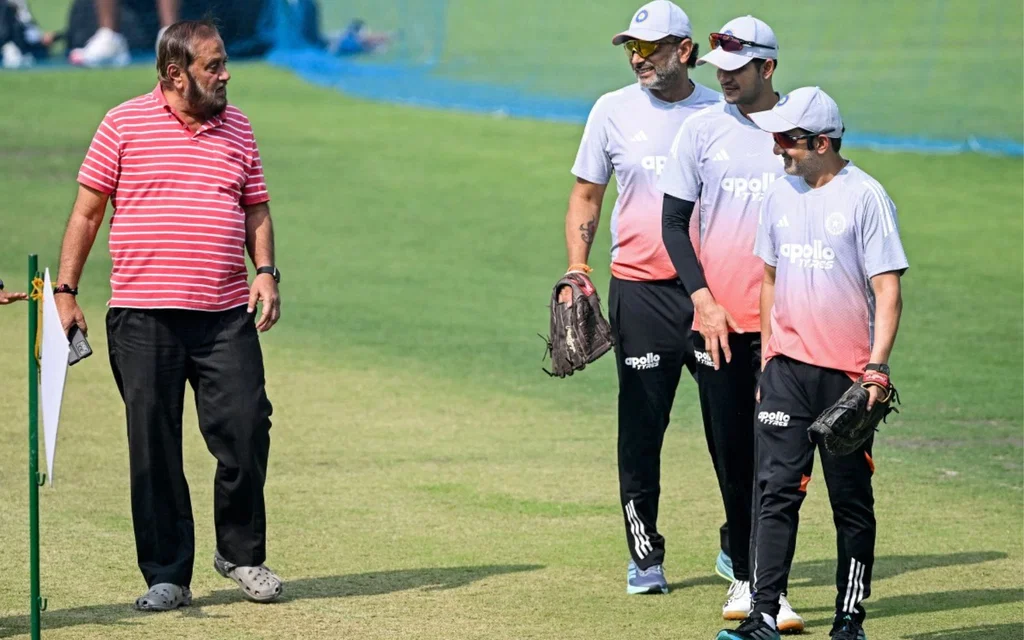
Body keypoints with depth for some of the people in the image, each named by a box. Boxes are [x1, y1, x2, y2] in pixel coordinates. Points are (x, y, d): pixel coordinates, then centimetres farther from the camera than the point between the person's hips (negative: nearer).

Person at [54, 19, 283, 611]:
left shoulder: (237, 128, 11)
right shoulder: (125, 126, 1)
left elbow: (256, 209, 17)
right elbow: (87, 212, 4)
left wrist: (266, 272, 1)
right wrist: (65, 291, 0)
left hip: (227, 316, 2)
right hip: (143, 317, -2)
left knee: (247, 431, -5)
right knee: (154, 449, 0)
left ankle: (242, 555, 15)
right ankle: (167, 576, 9)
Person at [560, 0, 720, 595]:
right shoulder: (614, 111, 4)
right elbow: (586, 196, 10)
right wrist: (577, 273, -2)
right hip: (640, 288, 0)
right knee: (642, 427, 1)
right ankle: (645, 556, 10)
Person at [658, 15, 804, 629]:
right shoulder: (702, 129, 5)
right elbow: (675, 221, 5)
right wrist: (704, 299, -7)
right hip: (717, 319, 1)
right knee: (730, 451, 5)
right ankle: (744, 578, 15)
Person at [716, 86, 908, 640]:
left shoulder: (865, 197, -9)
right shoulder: (780, 194, 9)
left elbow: (888, 289, -11)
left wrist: (877, 367, -19)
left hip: (846, 372, -5)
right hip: (787, 367, 5)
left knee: (852, 501, 3)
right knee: (776, 490, -3)